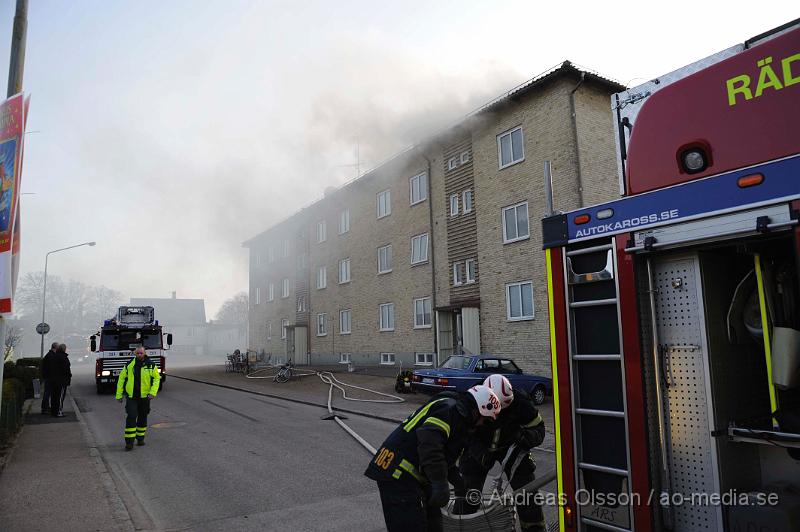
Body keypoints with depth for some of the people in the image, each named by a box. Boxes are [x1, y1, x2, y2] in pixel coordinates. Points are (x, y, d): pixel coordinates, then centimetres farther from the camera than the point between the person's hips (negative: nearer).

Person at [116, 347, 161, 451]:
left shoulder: (151, 365, -1)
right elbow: (121, 379, 7)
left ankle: (140, 438, 28)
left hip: (144, 396, 1)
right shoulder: (129, 365, 1)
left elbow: (156, 379, -1)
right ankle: (129, 441, -5)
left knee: (142, 418, 11)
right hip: (131, 396, -1)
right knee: (131, 417, -11)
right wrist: (119, 395, 4)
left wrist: (153, 393, -13)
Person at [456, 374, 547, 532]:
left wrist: (525, 436, -39)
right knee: (466, 488, -4)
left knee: (526, 488, -4)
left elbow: (538, 429, -17)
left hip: (511, 446, 1)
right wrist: (480, 454, -38)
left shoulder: (521, 402, -28)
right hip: (479, 448, -1)